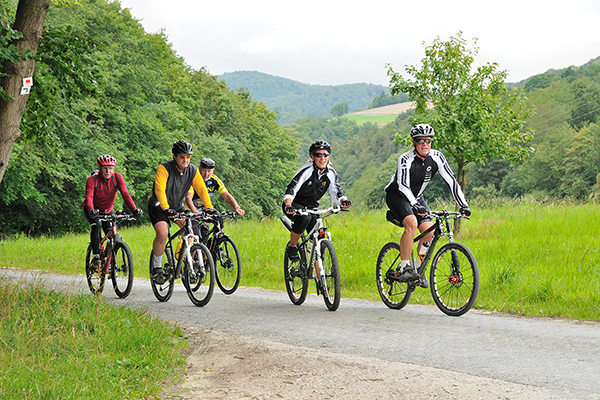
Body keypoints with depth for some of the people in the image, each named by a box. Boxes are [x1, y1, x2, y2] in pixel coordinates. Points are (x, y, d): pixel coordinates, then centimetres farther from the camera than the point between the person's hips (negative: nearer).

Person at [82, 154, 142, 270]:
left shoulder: (117, 177, -18)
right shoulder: (92, 179, -24)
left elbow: (125, 194, -26)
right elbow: (89, 197, -36)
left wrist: (134, 210, -39)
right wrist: (91, 210, -56)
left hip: (107, 210, 3)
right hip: (93, 210, -3)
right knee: (97, 225, -29)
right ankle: (96, 256, -23)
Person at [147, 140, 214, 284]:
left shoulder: (193, 170, -10)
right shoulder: (164, 168, -25)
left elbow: (201, 189, -13)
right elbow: (160, 189, -37)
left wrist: (209, 208, -26)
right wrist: (166, 209, -51)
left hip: (178, 206, 5)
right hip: (158, 206, -5)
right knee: (162, 234, -25)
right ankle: (156, 267, -6)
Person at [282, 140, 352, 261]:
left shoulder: (331, 173, -7)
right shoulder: (306, 170, -24)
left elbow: (336, 193, -7)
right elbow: (290, 190, -31)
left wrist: (344, 201, -31)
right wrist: (288, 206, -50)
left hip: (311, 207, 5)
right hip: (295, 205, -5)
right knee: (305, 217, -36)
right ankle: (291, 247, -14)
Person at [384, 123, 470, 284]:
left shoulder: (436, 157, -14)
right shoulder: (406, 159, -27)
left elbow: (451, 181, -14)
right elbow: (403, 185, -39)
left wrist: (463, 205, -23)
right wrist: (415, 205, -55)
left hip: (416, 197, 5)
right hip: (396, 195, -5)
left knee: (429, 231, -13)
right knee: (411, 223, -31)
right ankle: (405, 269, -25)